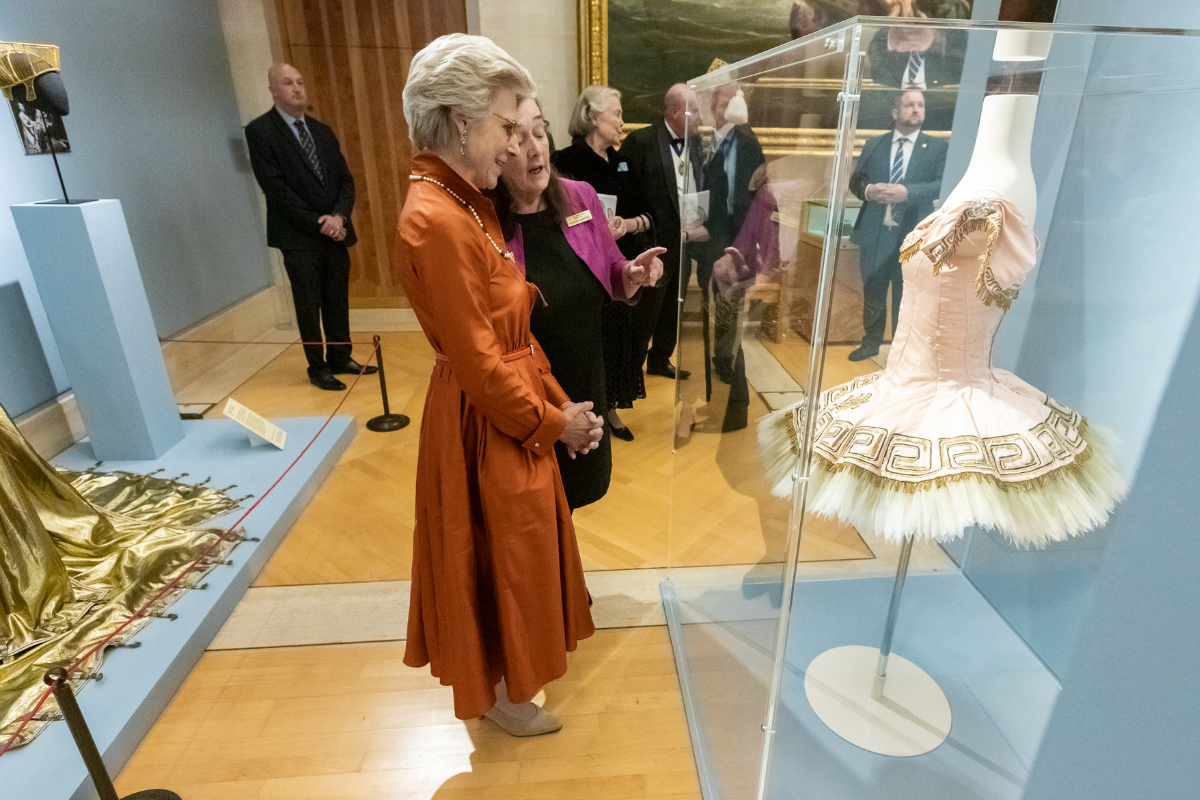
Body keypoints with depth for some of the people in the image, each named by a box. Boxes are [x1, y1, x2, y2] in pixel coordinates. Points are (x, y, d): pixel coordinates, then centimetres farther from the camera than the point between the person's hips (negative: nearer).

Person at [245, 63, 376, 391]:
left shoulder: (322, 131, 15)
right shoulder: (260, 131, -3)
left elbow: (345, 179, 9)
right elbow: (275, 188, -11)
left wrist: (338, 216, -9)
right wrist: (318, 223, -14)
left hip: (335, 230, 5)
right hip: (298, 236, -5)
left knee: (338, 301, 9)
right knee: (309, 305, 2)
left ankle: (341, 358, 21)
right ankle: (318, 368, 12)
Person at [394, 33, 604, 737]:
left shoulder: (469, 205, 7)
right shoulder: (434, 220, -24)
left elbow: (515, 329, 7)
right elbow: (478, 362, -24)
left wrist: (560, 402, 2)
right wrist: (551, 421, -11)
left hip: (516, 413, 9)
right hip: (486, 427, -9)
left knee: (521, 545, 25)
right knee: (500, 554, 11)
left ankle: (511, 663, 50)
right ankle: (500, 693, 39)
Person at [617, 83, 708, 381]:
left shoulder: (695, 143, 10)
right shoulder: (639, 142, -10)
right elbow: (624, 195, -13)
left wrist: (703, 226, -2)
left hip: (686, 244, 7)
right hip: (654, 247, -6)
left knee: (672, 311, 17)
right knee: (644, 314, 2)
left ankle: (660, 360, 35)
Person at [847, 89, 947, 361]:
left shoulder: (937, 147, 3)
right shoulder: (873, 145, 9)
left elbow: (943, 184, -7)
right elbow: (855, 179, 8)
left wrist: (908, 192, -22)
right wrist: (867, 190, -15)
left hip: (911, 236, -2)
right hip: (874, 234, 2)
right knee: (872, 293, 13)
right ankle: (871, 342, 30)